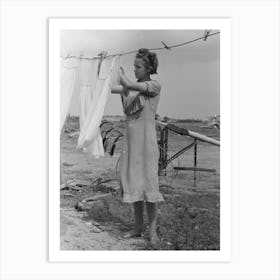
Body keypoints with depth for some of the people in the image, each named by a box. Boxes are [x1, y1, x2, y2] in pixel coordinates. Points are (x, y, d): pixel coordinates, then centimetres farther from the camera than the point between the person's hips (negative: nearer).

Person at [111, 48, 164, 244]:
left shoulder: (155, 86, -6)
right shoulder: (131, 87, 12)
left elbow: (128, 85, -18)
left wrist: (119, 69, -3)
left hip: (146, 140, -6)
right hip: (130, 138, 6)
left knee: (148, 183, -4)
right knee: (133, 183, 8)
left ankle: (153, 230, 7)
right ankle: (138, 227, 19)